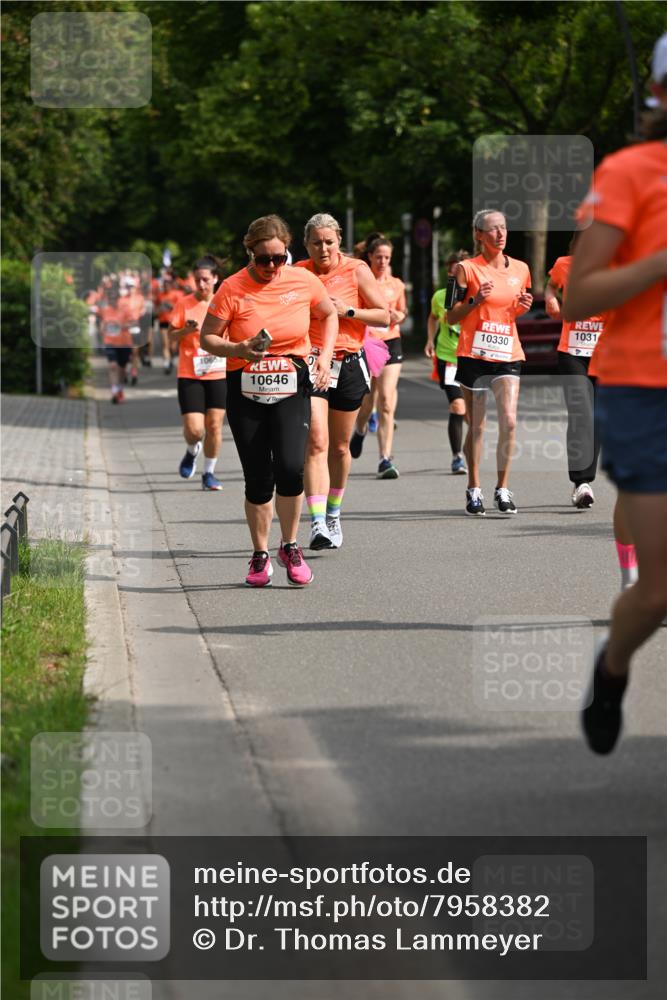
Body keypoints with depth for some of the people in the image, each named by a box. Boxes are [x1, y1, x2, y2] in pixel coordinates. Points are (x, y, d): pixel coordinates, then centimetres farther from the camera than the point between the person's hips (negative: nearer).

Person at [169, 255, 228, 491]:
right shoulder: (184, 305, -2)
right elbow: (171, 340, 1)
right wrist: (186, 330, -17)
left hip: (218, 374, 2)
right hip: (190, 376, -2)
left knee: (214, 425, 0)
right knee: (194, 429, -10)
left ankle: (209, 473, 15)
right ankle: (192, 452, 24)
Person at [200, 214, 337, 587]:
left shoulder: (304, 281, -1)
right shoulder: (232, 289, -8)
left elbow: (329, 315, 18)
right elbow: (207, 337, -3)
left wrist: (325, 355, 4)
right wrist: (239, 349, -21)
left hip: (292, 388, 1)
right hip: (246, 391, 0)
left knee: (290, 468, -17)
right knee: (258, 479, 0)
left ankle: (290, 547, 3)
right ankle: (261, 556, 18)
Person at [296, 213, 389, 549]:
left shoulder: (356, 270, -2)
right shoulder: (297, 273, 2)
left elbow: (384, 316, -1)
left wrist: (347, 311, -13)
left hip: (349, 365, 1)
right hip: (309, 364, -1)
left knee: (339, 447, 11)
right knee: (316, 443, -16)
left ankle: (333, 515, 31)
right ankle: (317, 523, -24)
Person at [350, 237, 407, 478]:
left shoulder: (397, 285, 9)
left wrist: (399, 316, -2)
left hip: (390, 343, 1)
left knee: (387, 401, -12)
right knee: (366, 401, 6)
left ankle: (385, 460, -14)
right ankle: (360, 430, 44)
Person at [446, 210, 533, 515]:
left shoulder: (520, 269, 10)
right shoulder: (466, 269, -3)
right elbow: (451, 316, -2)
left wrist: (524, 307, 0)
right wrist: (476, 300, -18)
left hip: (508, 355, 3)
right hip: (474, 355, -3)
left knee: (509, 421, -12)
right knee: (476, 426, 3)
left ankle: (503, 488, -2)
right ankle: (474, 490, 17)